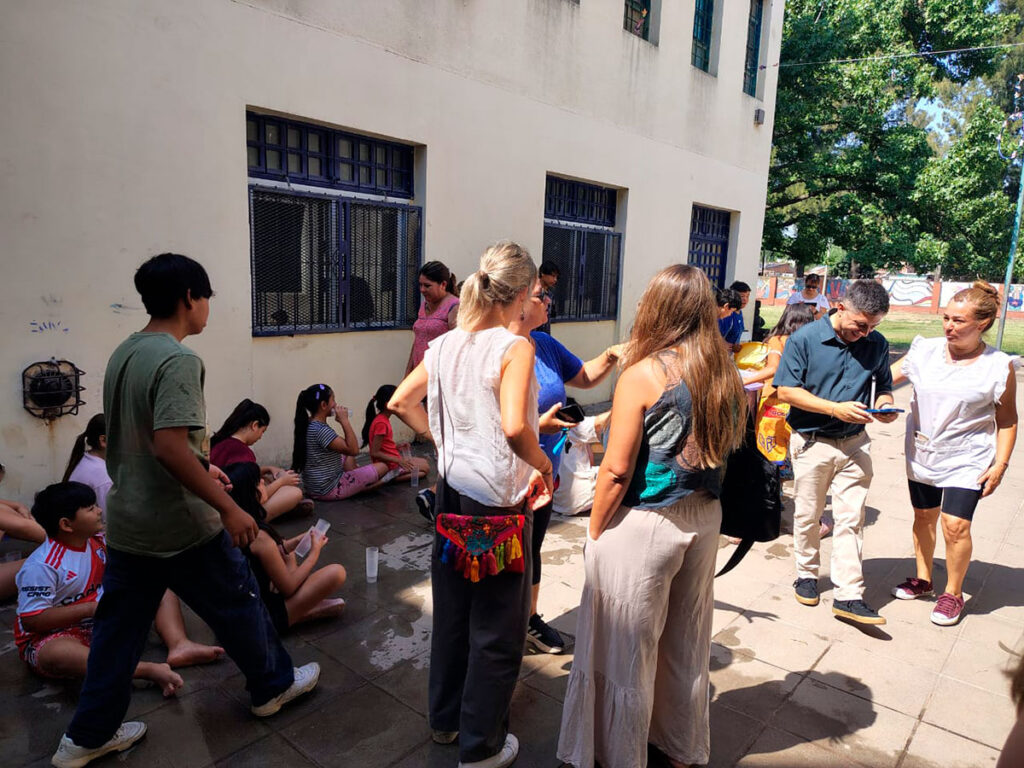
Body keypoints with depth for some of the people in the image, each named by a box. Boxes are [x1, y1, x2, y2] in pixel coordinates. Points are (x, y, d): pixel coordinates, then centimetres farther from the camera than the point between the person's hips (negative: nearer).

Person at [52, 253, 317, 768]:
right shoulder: (178, 360, -22)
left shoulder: (123, 354, 7)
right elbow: (170, 446, -30)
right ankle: (273, 685, 33)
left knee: (118, 629, 19)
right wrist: (228, 508, -24)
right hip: (181, 530, -8)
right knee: (238, 606, 13)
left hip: (125, 524, 8)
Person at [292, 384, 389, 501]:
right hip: (329, 490, -10)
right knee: (382, 467, -7)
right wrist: (344, 420, -20)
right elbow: (353, 450, -25)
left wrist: (342, 421, 5)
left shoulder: (307, 425, 6)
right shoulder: (321, 430, -24)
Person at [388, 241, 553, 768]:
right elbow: (514, 426, -29)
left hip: (452, 493, 7)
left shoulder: (445, 344, 3)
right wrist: (543, 464, -11)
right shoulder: (514, 347, -17)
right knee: (497, 629, 12)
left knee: (451, 611, 23)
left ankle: (446, 719, 42)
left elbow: (400, 403, 9)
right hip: (500, 503, -7)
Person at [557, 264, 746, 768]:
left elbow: (617, 470, -16)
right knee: (687, 644, 22)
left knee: (627, 651, 11)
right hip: (703, 519, 7)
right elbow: (724, 451, 8)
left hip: (644, 525, -6)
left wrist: (594, 532, -5)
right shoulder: (725, 375, 1)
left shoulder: (643, 376, -17)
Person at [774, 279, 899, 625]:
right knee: (807, 514, 11)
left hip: (855, 443, 3)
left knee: (850, 518, 1)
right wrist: (835, 408, -21)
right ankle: (807, 573, 31)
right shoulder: (805, 338, -11)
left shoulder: (877, 344, 2)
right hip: (812, 441, -2)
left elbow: (883, 387, 13)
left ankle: (848, 595, 7)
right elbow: (786, 390, -13)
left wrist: (885, 404, -11)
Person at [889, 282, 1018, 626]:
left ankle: (953, 593, 14)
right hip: (921, 453, 3)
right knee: (924, 516, 15)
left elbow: (1007, 420, -1)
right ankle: (922, 579, 35)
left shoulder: (999, 367, -8)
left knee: (955, 524, -9)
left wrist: (1001, 462, -6)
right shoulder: (926, 351, -4)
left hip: (967, 459, -3)